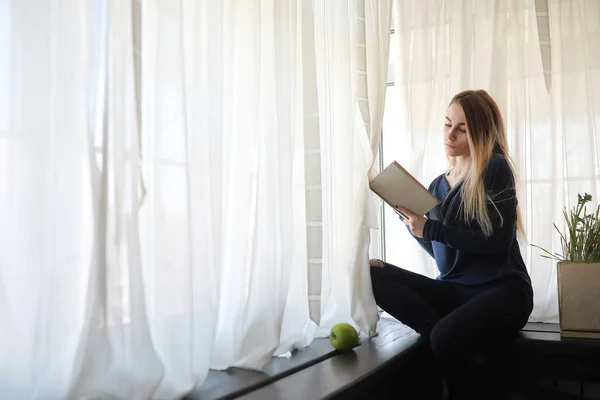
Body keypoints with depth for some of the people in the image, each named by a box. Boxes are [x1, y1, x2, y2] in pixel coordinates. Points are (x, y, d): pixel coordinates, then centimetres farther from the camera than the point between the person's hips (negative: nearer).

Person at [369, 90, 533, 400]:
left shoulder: (496, 168, -5)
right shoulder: (438, 185, 12)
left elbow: (498, 243, -15)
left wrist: (429, 228, -18)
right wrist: (412, 222, -1)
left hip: (502, 289, -6)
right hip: (454, 289, 6)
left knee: (445, 338, -36)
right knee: (373, 274, -16)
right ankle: (464, 346, -23)